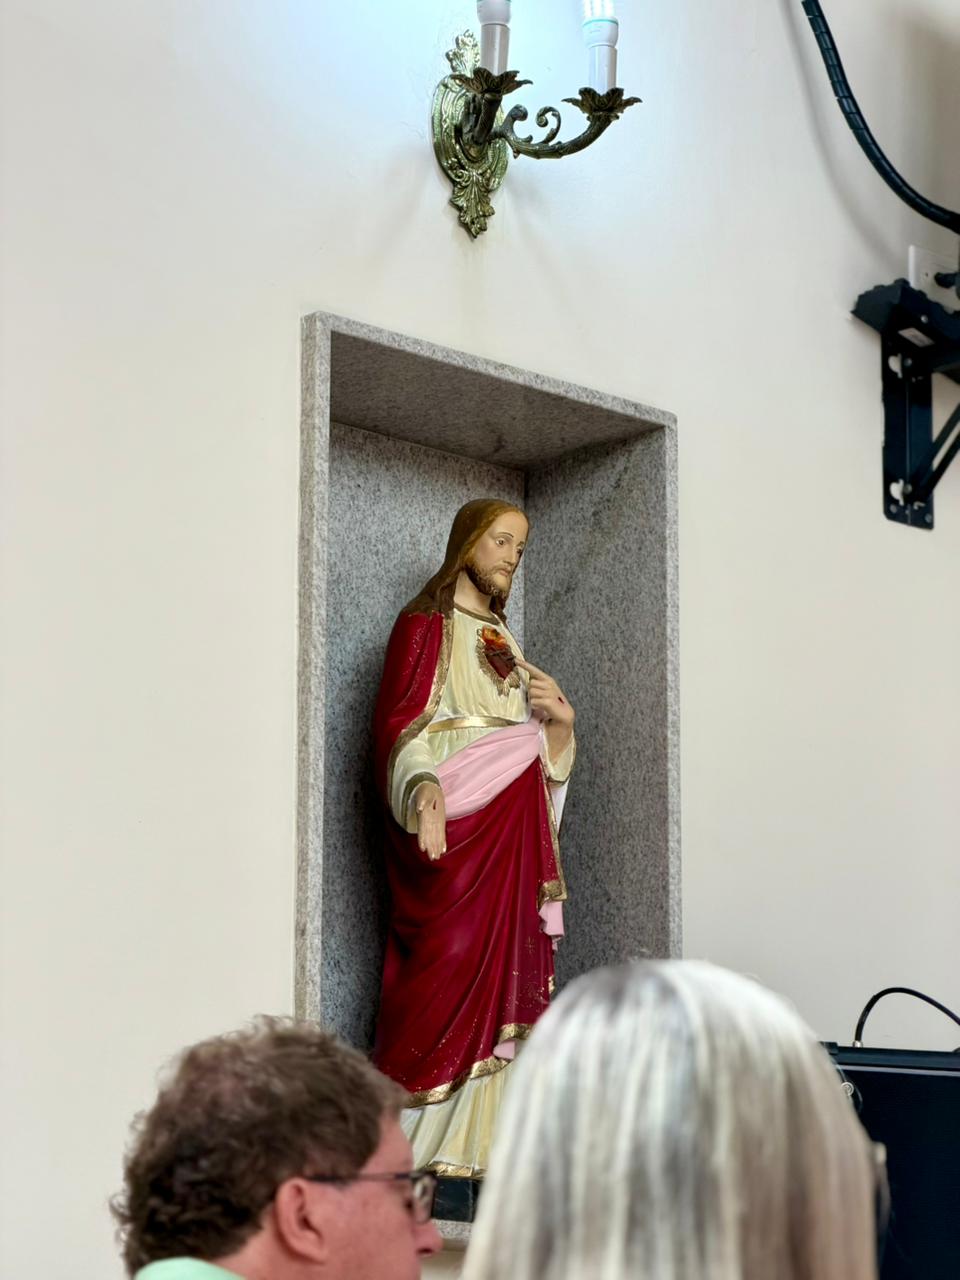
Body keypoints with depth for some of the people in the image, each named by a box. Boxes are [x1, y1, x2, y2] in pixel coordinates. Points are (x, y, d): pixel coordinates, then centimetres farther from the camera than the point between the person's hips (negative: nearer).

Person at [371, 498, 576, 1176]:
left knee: (506, 968, 2)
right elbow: (401, 721, -12)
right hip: (457, 821, -7)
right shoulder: (426, 623, 1)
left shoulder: (501, 635, 22)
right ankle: (426, 1137, -5)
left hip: (515, 824, 7)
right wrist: (425, 791, -29)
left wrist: (560, 720, 3)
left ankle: (485, 1135, 5)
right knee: (451, 961, -11)